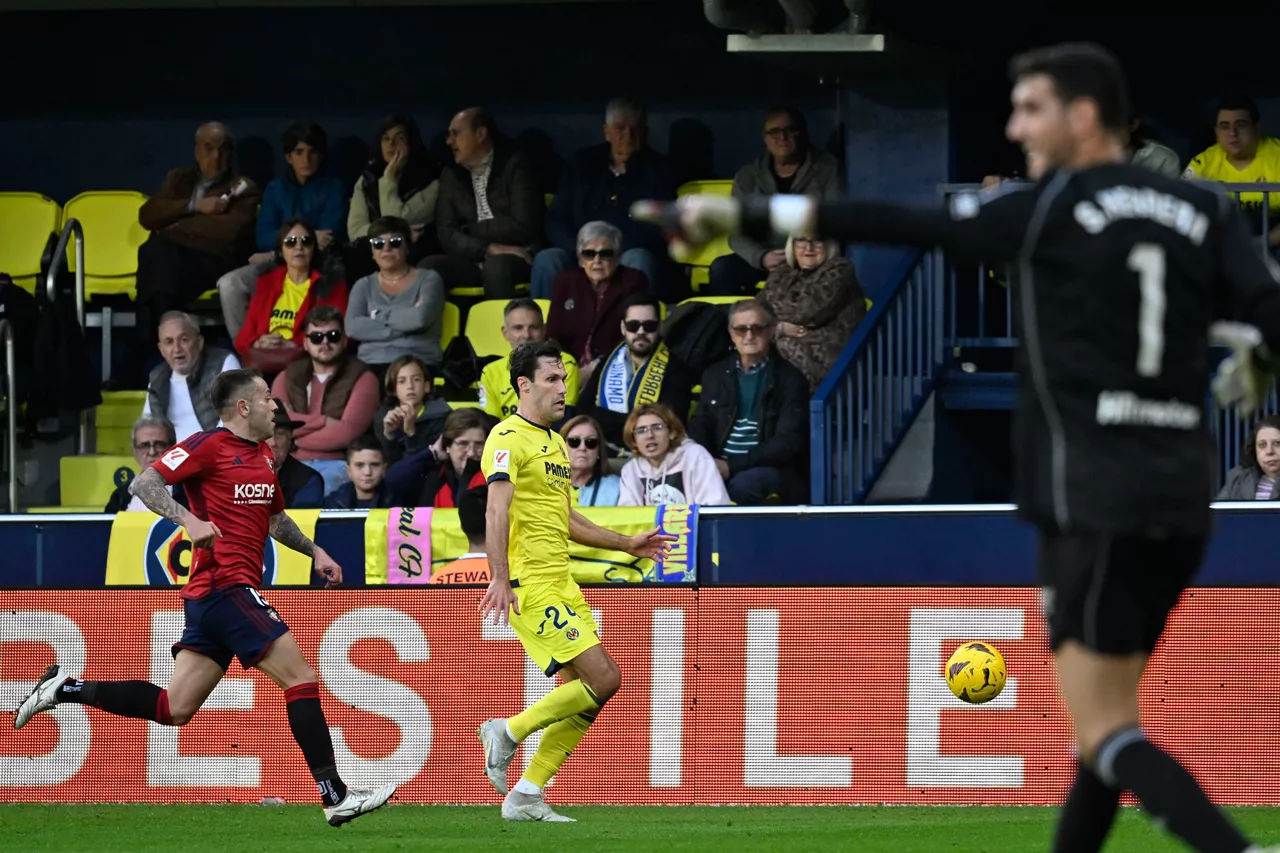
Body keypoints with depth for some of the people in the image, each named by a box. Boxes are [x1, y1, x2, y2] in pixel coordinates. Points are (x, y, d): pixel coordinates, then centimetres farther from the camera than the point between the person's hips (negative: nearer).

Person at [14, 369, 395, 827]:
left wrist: (315, 551, 24)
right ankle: (335, 796, -9)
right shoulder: (210, 445, -8)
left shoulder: (263, 456, 19)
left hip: (209, 598, 9)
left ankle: (65, 689, 15)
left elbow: (274, 518, 35)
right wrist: (189, 520, -27)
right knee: (301, 678, -10)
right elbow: (143, 484, -14)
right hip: (226, 585, -9)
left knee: (174, 708, 9)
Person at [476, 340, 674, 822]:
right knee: (604, 678, -15)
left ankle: (526, 797, 10)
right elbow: (498, 510, -21)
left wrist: (627, 544, 32)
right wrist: (500, 579, -31)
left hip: (561, 583, 9)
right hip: (531, 586, -9)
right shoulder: (510, 438, -10)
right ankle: (508, 732, -1)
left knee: (581, 694, 4)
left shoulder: (555, 443, 20)